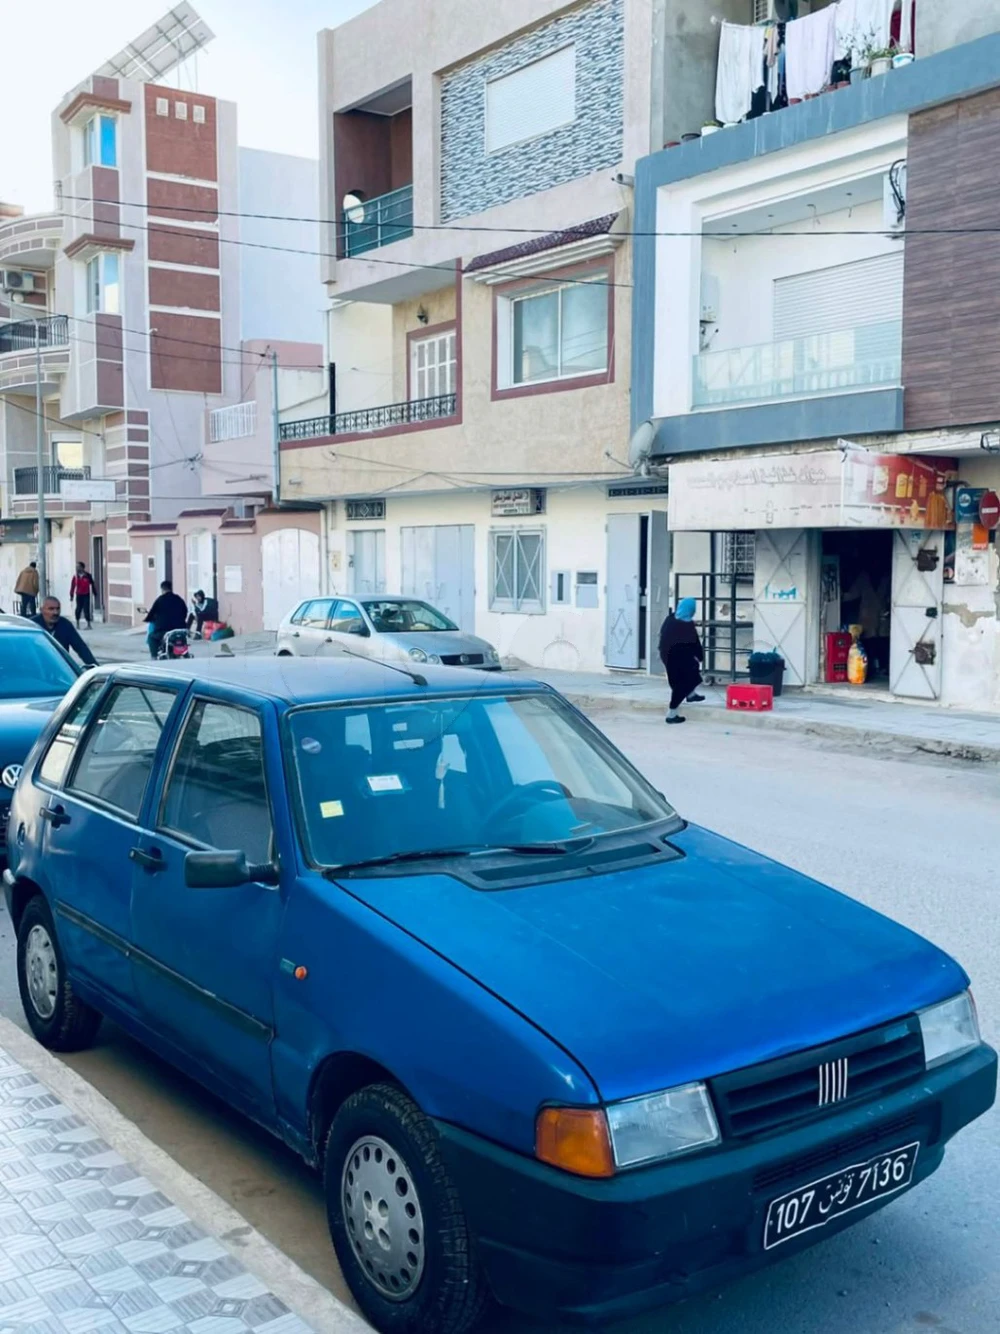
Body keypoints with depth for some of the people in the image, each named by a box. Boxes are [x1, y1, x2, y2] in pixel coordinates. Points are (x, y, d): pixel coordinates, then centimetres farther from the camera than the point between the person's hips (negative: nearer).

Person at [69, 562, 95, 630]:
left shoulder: (87, 575, -7)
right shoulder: (75, 576, 0)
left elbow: (92, 584, 0)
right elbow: (73, 586, 1)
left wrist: (94, 593, 3)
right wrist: (71, 595, -1)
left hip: (86, 595, -3)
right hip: (79, 595, 3)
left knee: (86, 609, -6)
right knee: (78, 609, 5)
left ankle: (89, 625, 0)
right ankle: (77, 624, 18)